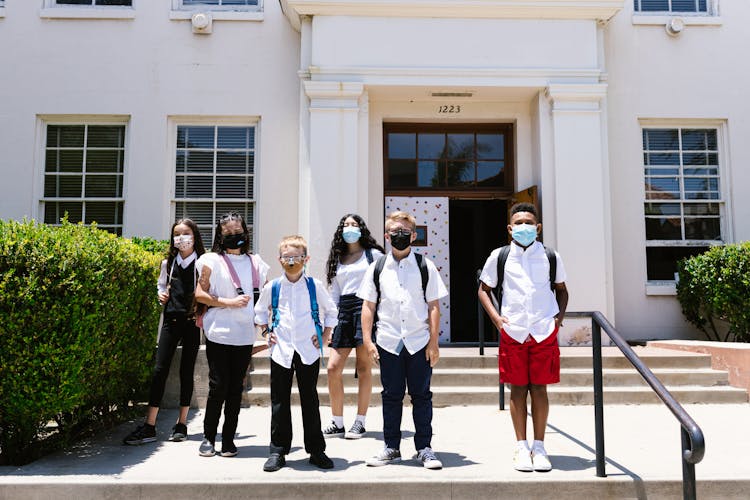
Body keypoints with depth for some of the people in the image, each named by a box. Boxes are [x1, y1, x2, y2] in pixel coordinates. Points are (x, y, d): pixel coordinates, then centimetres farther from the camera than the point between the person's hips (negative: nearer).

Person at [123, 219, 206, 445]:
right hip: (171, 320, 3)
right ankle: (149, 427, -2)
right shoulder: (168, 263, 10)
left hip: (191, 322, -3)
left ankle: (181, 424, 16)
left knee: (186, 372, 5)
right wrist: (161, 294, 3)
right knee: (160, 369, -4)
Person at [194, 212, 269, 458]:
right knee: (218, 386, -1)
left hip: (245, 335, 3)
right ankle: (208, 438, 16)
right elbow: (199, 294, -3)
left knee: (236, 388, 7)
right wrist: (227, 302, -13)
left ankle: (229, 439, 18)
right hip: (219, 333, -3)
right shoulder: (212, 260, 1)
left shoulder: (254, 262, 11)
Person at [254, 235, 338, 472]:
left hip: (309, 350, -1)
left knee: (310, 400, 7)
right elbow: (260, 311, 20)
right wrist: (266, 332, 8)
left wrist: (325, 336, 5)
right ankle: (278, 450, 16)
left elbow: (331, 311, 13)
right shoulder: (272, 288, 3)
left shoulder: (315, 286, 0)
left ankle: (316, 450, 17)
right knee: (280, 401, 6)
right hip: (281, 351, 1)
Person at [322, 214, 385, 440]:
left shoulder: (373, 254, 6)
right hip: (344, 312, 4)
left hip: (366, 308, -4)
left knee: (364, 369, 0)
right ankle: (337, 423, 8)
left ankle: (360, 422, 9)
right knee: (333, 368, -3)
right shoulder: (337, 260, 19)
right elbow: (333, 294, 18)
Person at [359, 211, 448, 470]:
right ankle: (391, 448, 22)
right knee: (391, 397, 10)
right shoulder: (377, 268, 5)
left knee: (421, 396, 6)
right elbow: (368, 306, 6)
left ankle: (424, 448, 19)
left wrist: (433, 342, -3)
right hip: (388, 342, 1)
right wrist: (367, 340, -1)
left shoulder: (425, 266, 2)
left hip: (419, 342, -1)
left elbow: (434, 306, 1)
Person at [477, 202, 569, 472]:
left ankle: (539, 446, 16)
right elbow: (484, 289, 10)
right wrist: (496, 317, -4)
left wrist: (560, 314, 2)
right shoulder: (499, 257, 2)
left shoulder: (551, 257, 6)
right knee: (518, 388, 5)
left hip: (544, 330, 1)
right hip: (512, 331, 0)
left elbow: (561, 289, 18)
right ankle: (521, 447, 16)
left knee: (539, 388, 5)